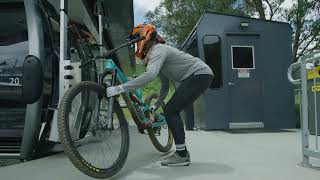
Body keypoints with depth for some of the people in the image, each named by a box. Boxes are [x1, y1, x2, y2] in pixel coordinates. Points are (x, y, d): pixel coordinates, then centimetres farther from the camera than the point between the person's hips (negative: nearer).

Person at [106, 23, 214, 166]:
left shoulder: (158, 50, -15)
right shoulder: (155, 52, 17)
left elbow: (150, 75, -36)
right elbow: (165, 85, 23)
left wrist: (121, 88, -34)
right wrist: (156, 105, 25)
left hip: (200, 75, -10)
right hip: (199, 76, 10)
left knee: (170, 111, -11)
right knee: (171, 110, 9)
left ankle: (182, 155, -4)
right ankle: (182, 152, 16)